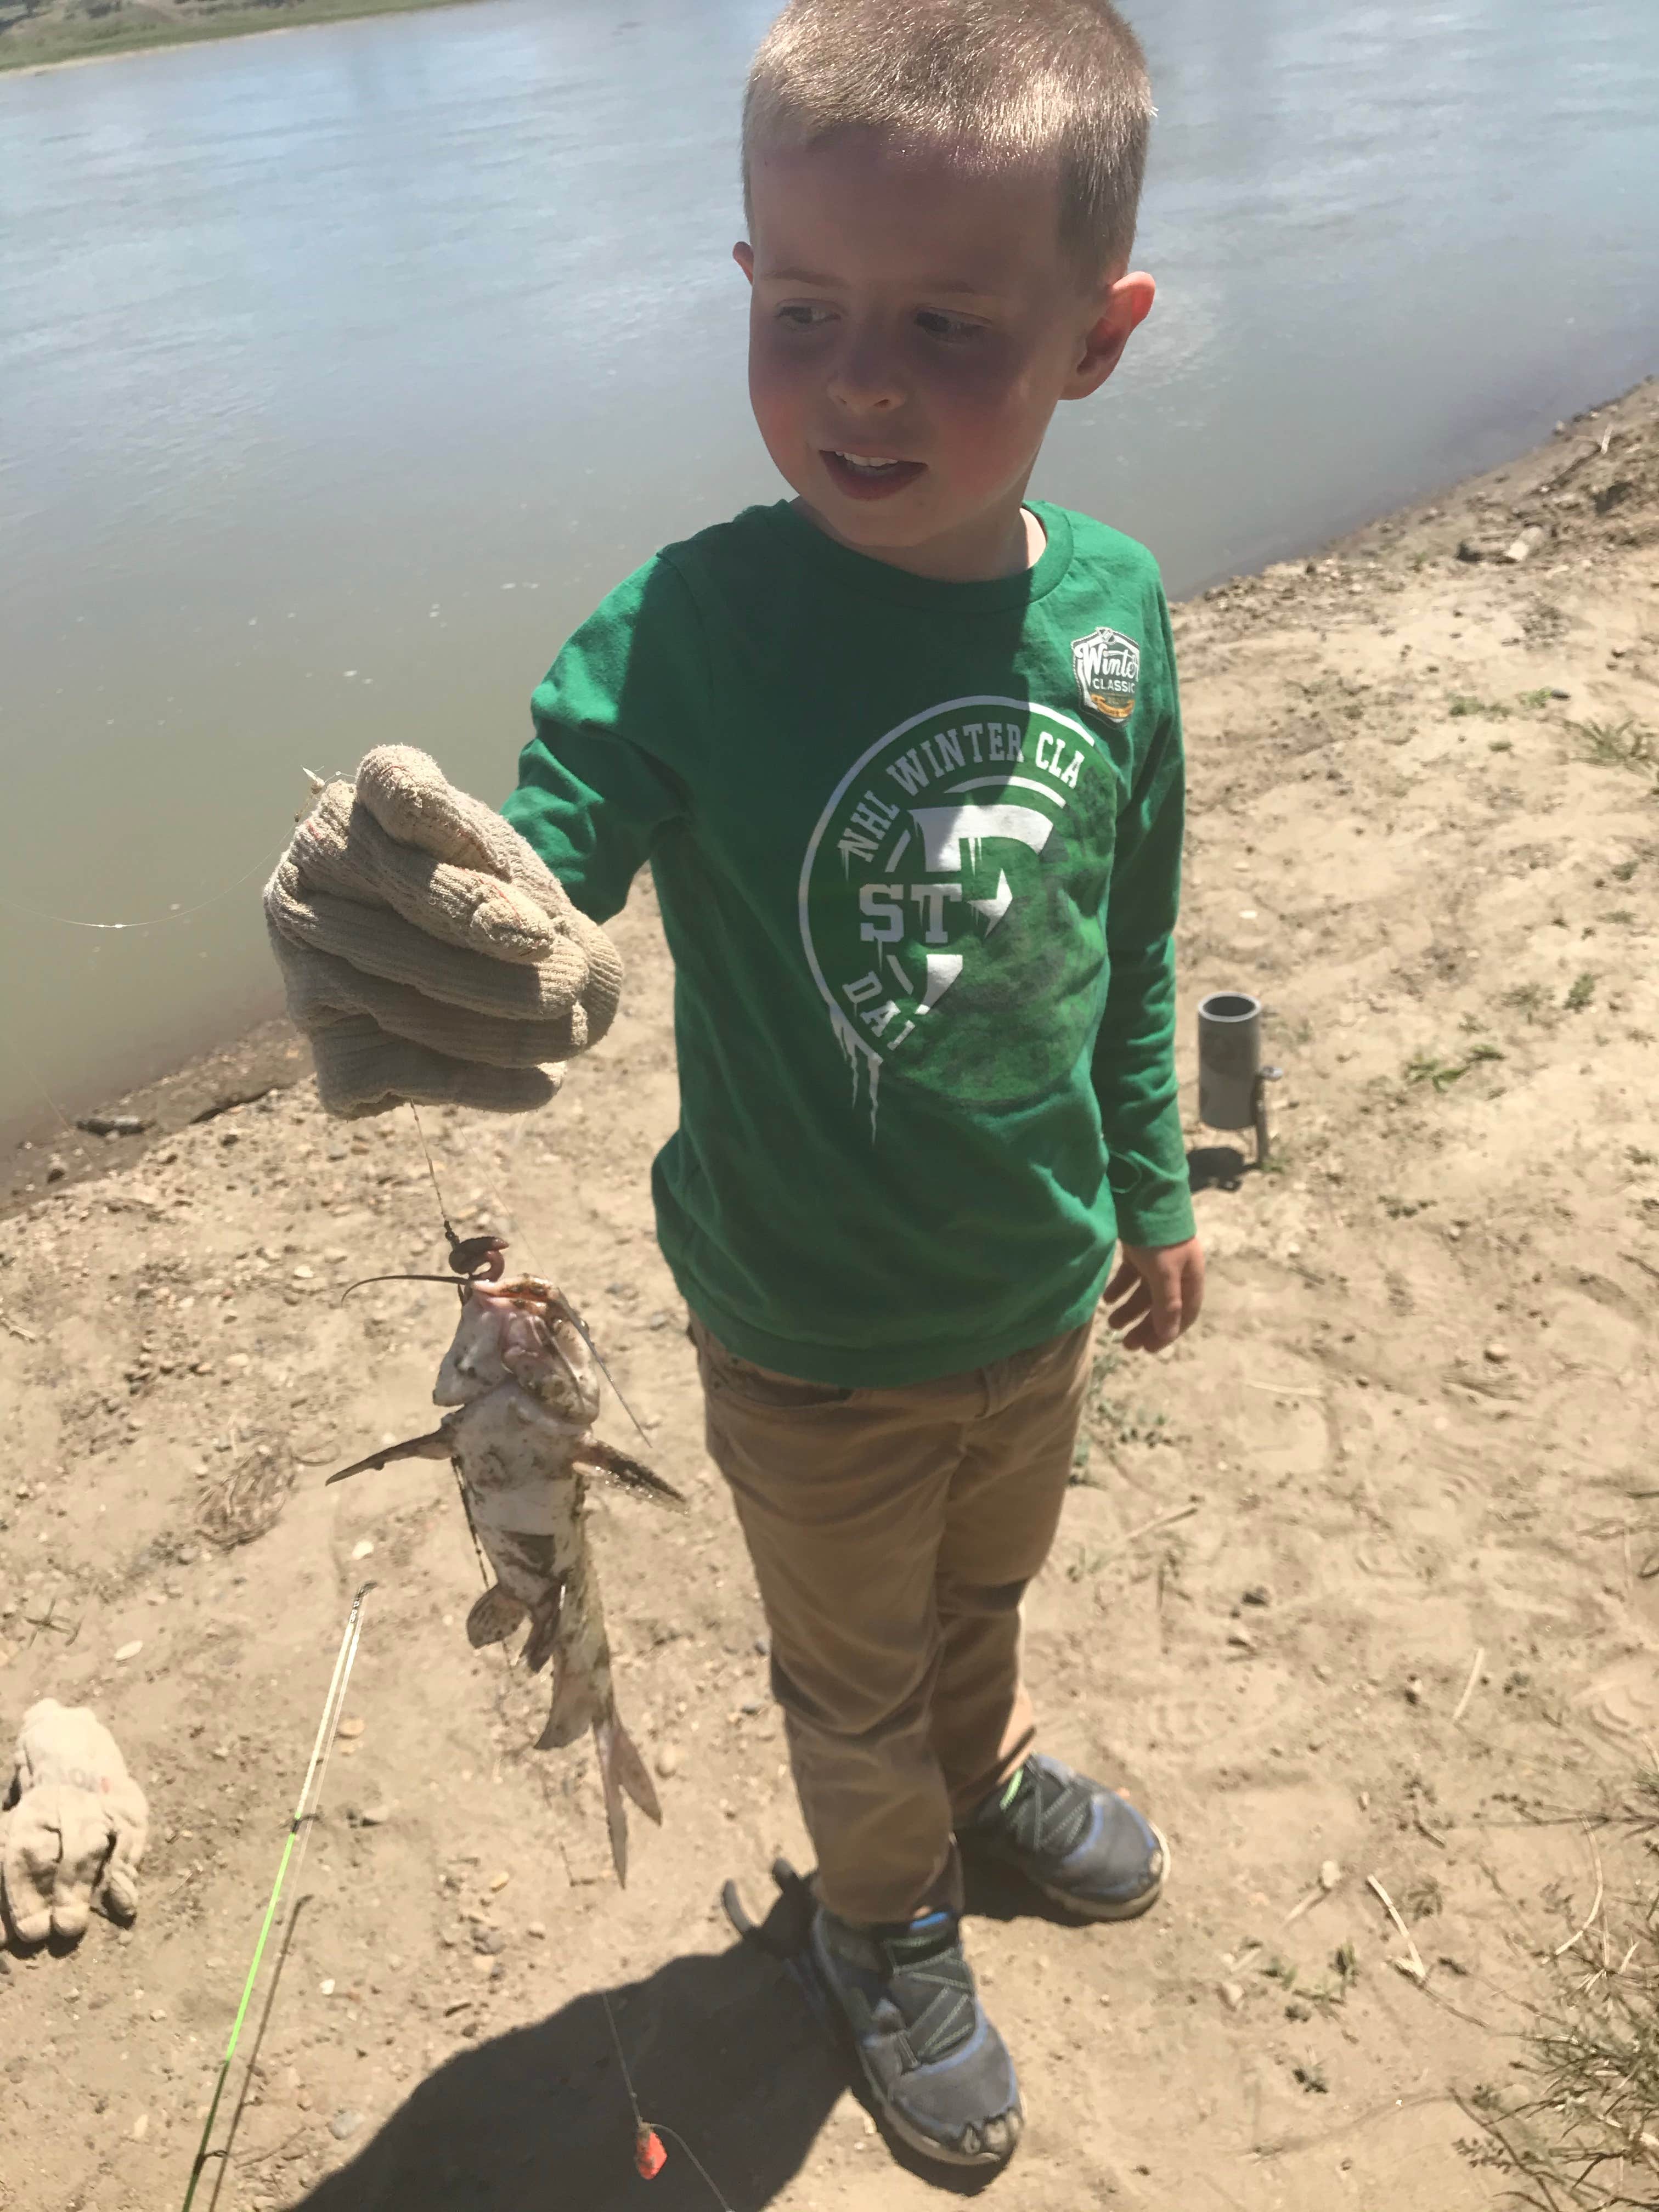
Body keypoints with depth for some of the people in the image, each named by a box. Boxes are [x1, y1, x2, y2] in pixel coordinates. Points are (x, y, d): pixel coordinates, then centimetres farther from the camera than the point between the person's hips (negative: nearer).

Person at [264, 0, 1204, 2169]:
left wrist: (1153, 1185, 10)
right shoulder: (687, 631, -25)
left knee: (985, 1589, 32)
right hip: (816, 1348, -3)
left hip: (1044, 1293, 4)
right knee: (856, 1675, 24)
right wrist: (424, 956, -58)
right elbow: (533, 870, -34)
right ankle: (889, 1909, 56)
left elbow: (1133, 935, 0)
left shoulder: (1112, 605, -12)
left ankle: (988, 1770, 66)